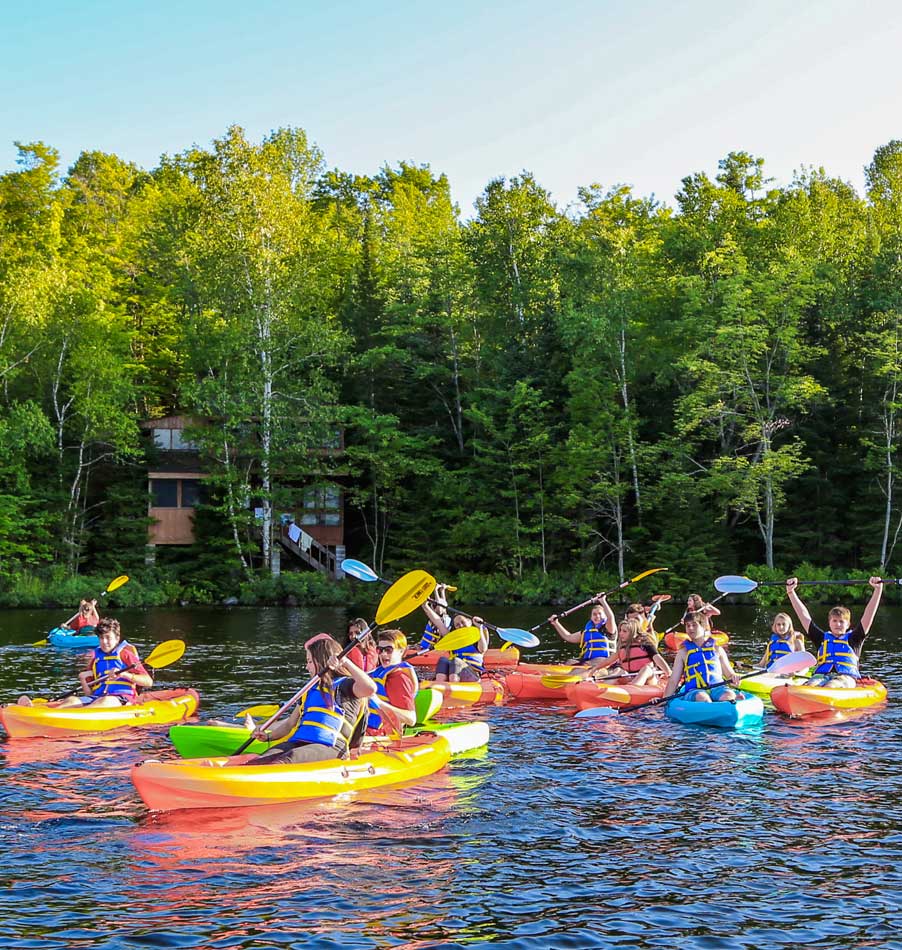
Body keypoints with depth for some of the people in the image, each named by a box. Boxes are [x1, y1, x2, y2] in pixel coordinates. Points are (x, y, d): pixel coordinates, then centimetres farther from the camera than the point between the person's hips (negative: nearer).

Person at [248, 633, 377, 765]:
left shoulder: (344, 685, 7)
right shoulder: (311, 689, 31)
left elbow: (370, 688, -16)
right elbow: (291, 723, 34)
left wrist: (346, 662, -15)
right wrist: (268, 736, 17)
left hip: (329, 747, -7)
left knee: (287, 760, -38)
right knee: (264, 758, -25)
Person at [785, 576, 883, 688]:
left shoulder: (853, 639, 22)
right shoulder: (822, 638, 27)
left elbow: (868, 615, 14)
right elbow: (804, 615, 24)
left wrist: (878, 590, 5)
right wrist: (790, 591, 19)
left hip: (846, 677, -1)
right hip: (821, 675, 1)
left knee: (830, 686, -37)